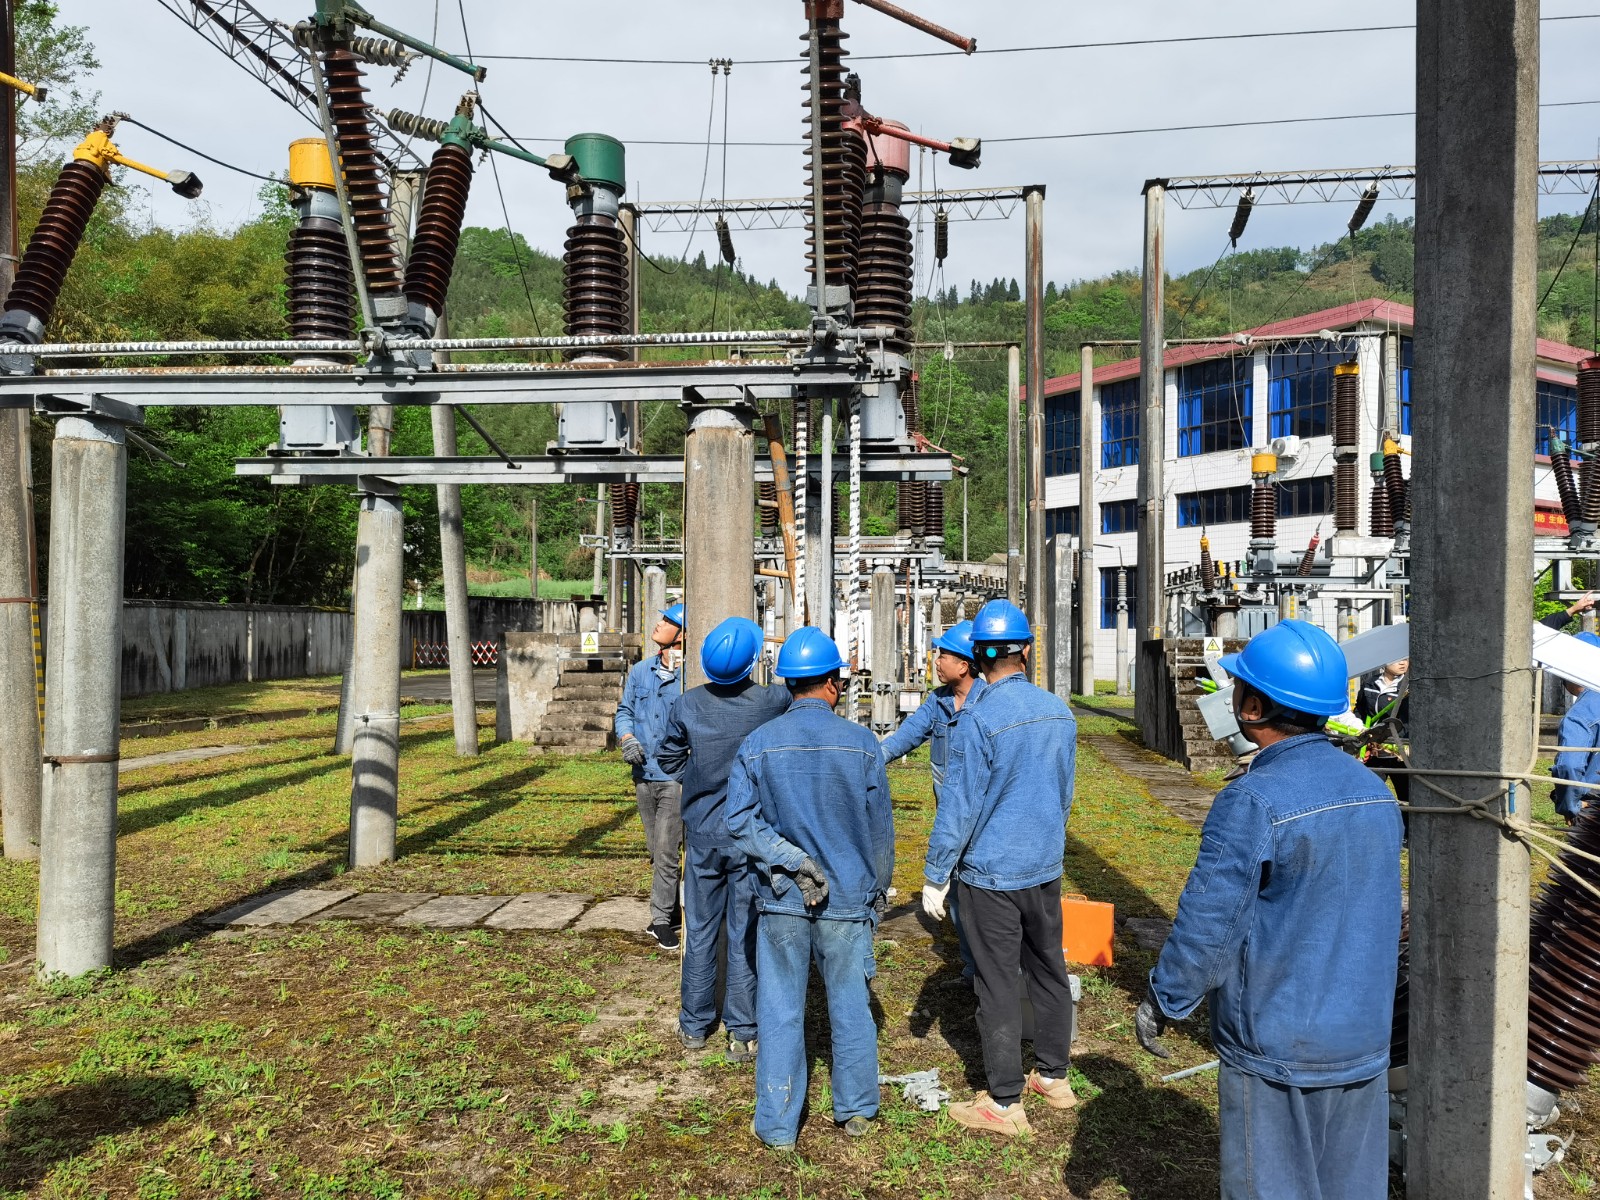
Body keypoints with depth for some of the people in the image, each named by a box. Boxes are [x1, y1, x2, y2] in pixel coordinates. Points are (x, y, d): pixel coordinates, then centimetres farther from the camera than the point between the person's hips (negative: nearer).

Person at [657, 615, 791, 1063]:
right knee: (746, 934, 7)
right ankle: (743, 1033, 14)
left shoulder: (686, 706, -10)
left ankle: (695, 1025, 25)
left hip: (703, 834, 2)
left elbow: (668, 761, 4)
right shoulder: (773, 703, -16)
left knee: (700, 930, 14)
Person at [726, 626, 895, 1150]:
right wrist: (879, 890, 12)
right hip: (848, 896, 0)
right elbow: (880, 828, -1)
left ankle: (778, 1124, 19)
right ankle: (855, 1110, 30)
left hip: (781, 898, 1)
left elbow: (739, 820, -13)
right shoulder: (861, 743, -8)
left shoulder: (758, 744, -5)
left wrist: (792, 861, -13)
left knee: (780, 1009, 10)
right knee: (849, 1003, 15)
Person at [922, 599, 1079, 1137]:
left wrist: (935, 876, -8)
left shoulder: (980, 718, -19)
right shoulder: (1059, 712, 1)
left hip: (990, 874, -6)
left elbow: (958, 805, -17)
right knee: (1048, 970, 18)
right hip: (1046, 869, 6)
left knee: (998, 984, 3)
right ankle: (1054, 1076, 33)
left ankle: (1005, 1103, 13)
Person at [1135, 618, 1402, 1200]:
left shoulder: (1253, 802, -23)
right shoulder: (1375, 790, 2)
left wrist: (1160, 1001, -6)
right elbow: (1382, 916, 13)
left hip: (1276, 1048, -7)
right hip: (1364, 1042, 7)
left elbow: (1207, 923, -19)